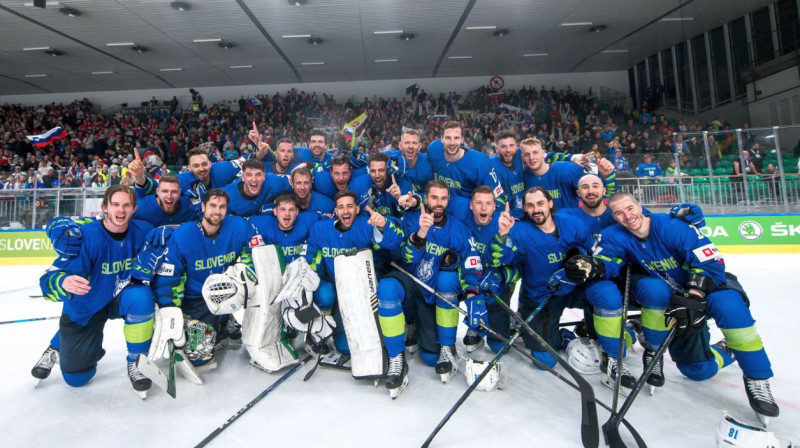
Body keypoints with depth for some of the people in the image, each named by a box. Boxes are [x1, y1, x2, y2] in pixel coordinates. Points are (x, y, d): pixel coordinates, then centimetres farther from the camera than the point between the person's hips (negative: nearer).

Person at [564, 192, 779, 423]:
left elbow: (711, 261, -24)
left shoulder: (673, 226, -23)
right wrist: (591, 266, -52)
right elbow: (607, 262, -28)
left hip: (707, 285, -1)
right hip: (668, 297, 1)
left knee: (729, 306, -33)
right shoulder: (616, 236, -13)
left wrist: (693, 297, -37)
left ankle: (756, 378, -10)